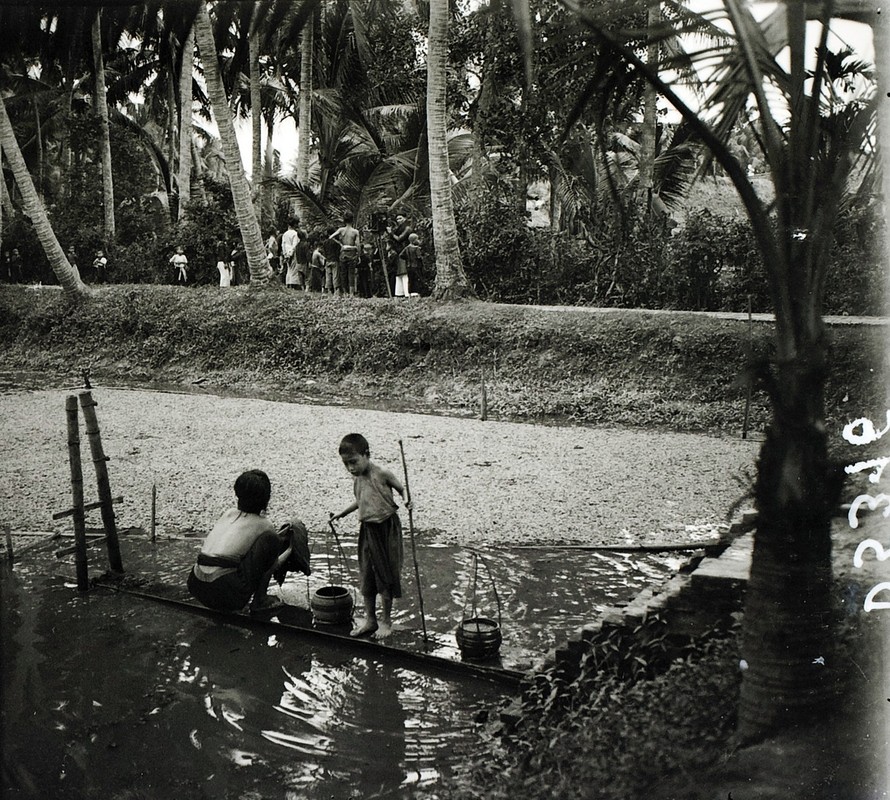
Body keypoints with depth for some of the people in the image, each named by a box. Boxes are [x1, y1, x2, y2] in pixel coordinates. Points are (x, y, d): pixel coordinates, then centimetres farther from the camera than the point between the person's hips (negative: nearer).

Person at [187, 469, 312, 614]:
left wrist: (277, 534, 37)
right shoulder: (262, 525, 3)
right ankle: (260, 599, 2)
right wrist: (289, 550, 33)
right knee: (269, 539, -2)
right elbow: (271, 565, 15)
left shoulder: (228, 514, 18)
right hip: (227, 594, -7)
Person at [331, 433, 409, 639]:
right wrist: (342, 513, 21)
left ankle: (386, 620, 19)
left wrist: (406, 501, -27)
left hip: (386, 528, -6)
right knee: (366, 576, 11)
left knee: (385, 576, 5)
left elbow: (402, 490, -6)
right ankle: (370, 620, 25)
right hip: (367, 529, 6)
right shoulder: (356, 478, 3)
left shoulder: (382, 475, -17)